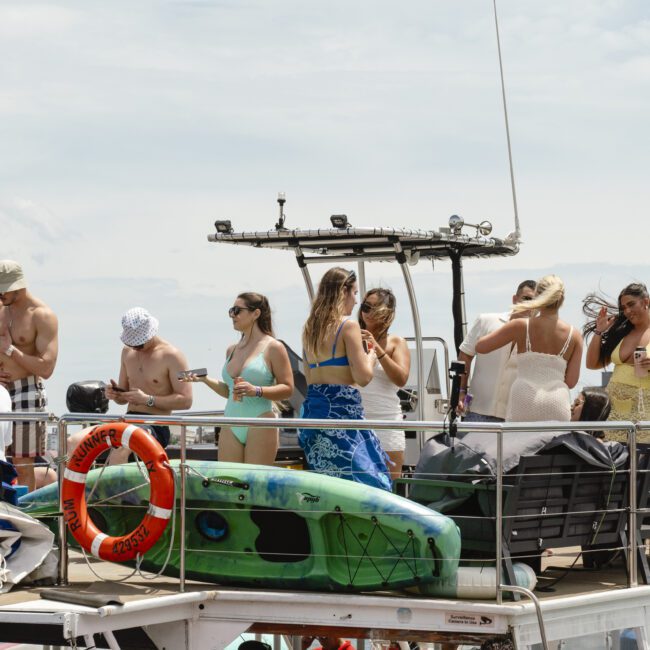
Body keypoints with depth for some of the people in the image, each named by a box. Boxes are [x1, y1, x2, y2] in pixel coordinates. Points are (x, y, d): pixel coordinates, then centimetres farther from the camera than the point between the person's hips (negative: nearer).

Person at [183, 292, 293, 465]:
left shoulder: (273, 347, -2)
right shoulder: (232, 350, 17)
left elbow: (287, 389, -8)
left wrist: (256, 391, -21)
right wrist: (205, 380, 8)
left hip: (259, 426, -6)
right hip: (230, 427, 6)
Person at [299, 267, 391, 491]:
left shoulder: (309, 328, 14)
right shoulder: (348, 325, -8)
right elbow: (363, 377, -12)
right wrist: (371, 355, 6)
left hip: (312, 405, 8)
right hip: (342, 410, -8)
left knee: (325, 482, 9)